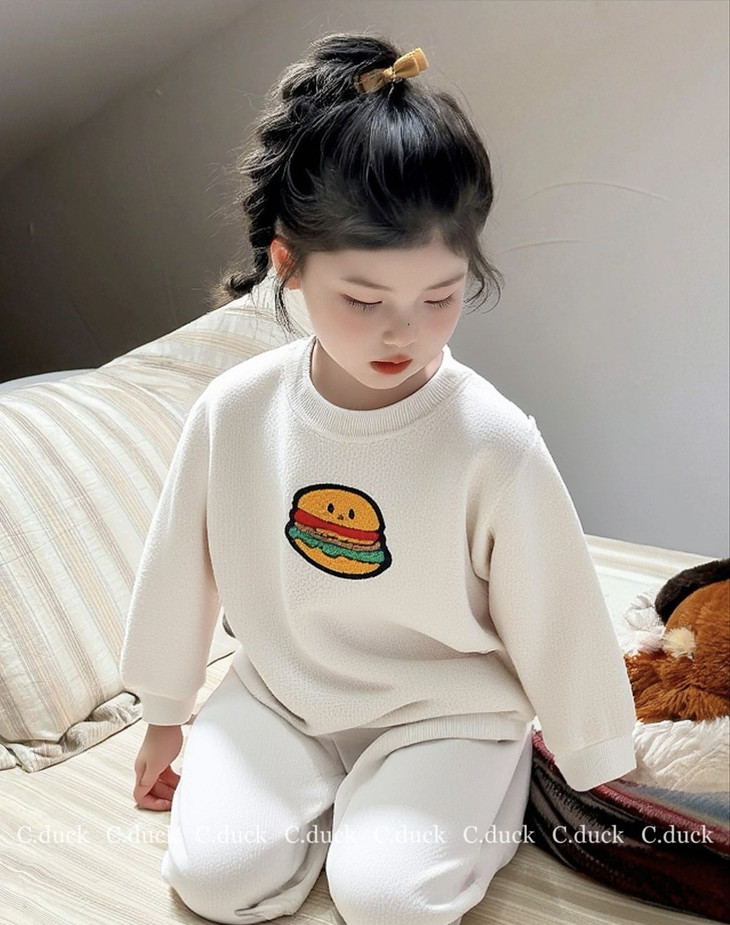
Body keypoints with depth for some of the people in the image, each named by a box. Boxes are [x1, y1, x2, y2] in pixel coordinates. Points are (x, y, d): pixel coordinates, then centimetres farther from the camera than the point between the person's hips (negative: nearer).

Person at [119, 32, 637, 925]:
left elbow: (556, 619, -10)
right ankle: (327, 795, 16)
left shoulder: (495, 444, -23)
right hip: (276, 696, 3)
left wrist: (597, 770, 2)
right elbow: (178, 566, 1)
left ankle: (487, 797, 10)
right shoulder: (234, 411, -14)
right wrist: (165, 717, 13)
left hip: (442, 709, -2)